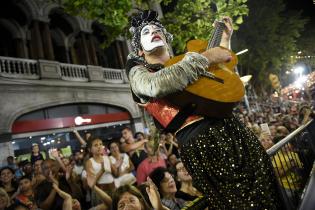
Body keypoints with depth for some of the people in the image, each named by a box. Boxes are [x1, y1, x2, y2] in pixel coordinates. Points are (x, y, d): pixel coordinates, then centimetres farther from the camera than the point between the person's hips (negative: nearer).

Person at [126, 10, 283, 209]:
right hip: (198, 140, -6)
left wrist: (225, 39, 27)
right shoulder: (138, 72, 7)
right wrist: (205, 58, -12)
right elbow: (156, 85, -19)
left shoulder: (184, 61, 22)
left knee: (267, 189, 10)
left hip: (230, 127, 6)